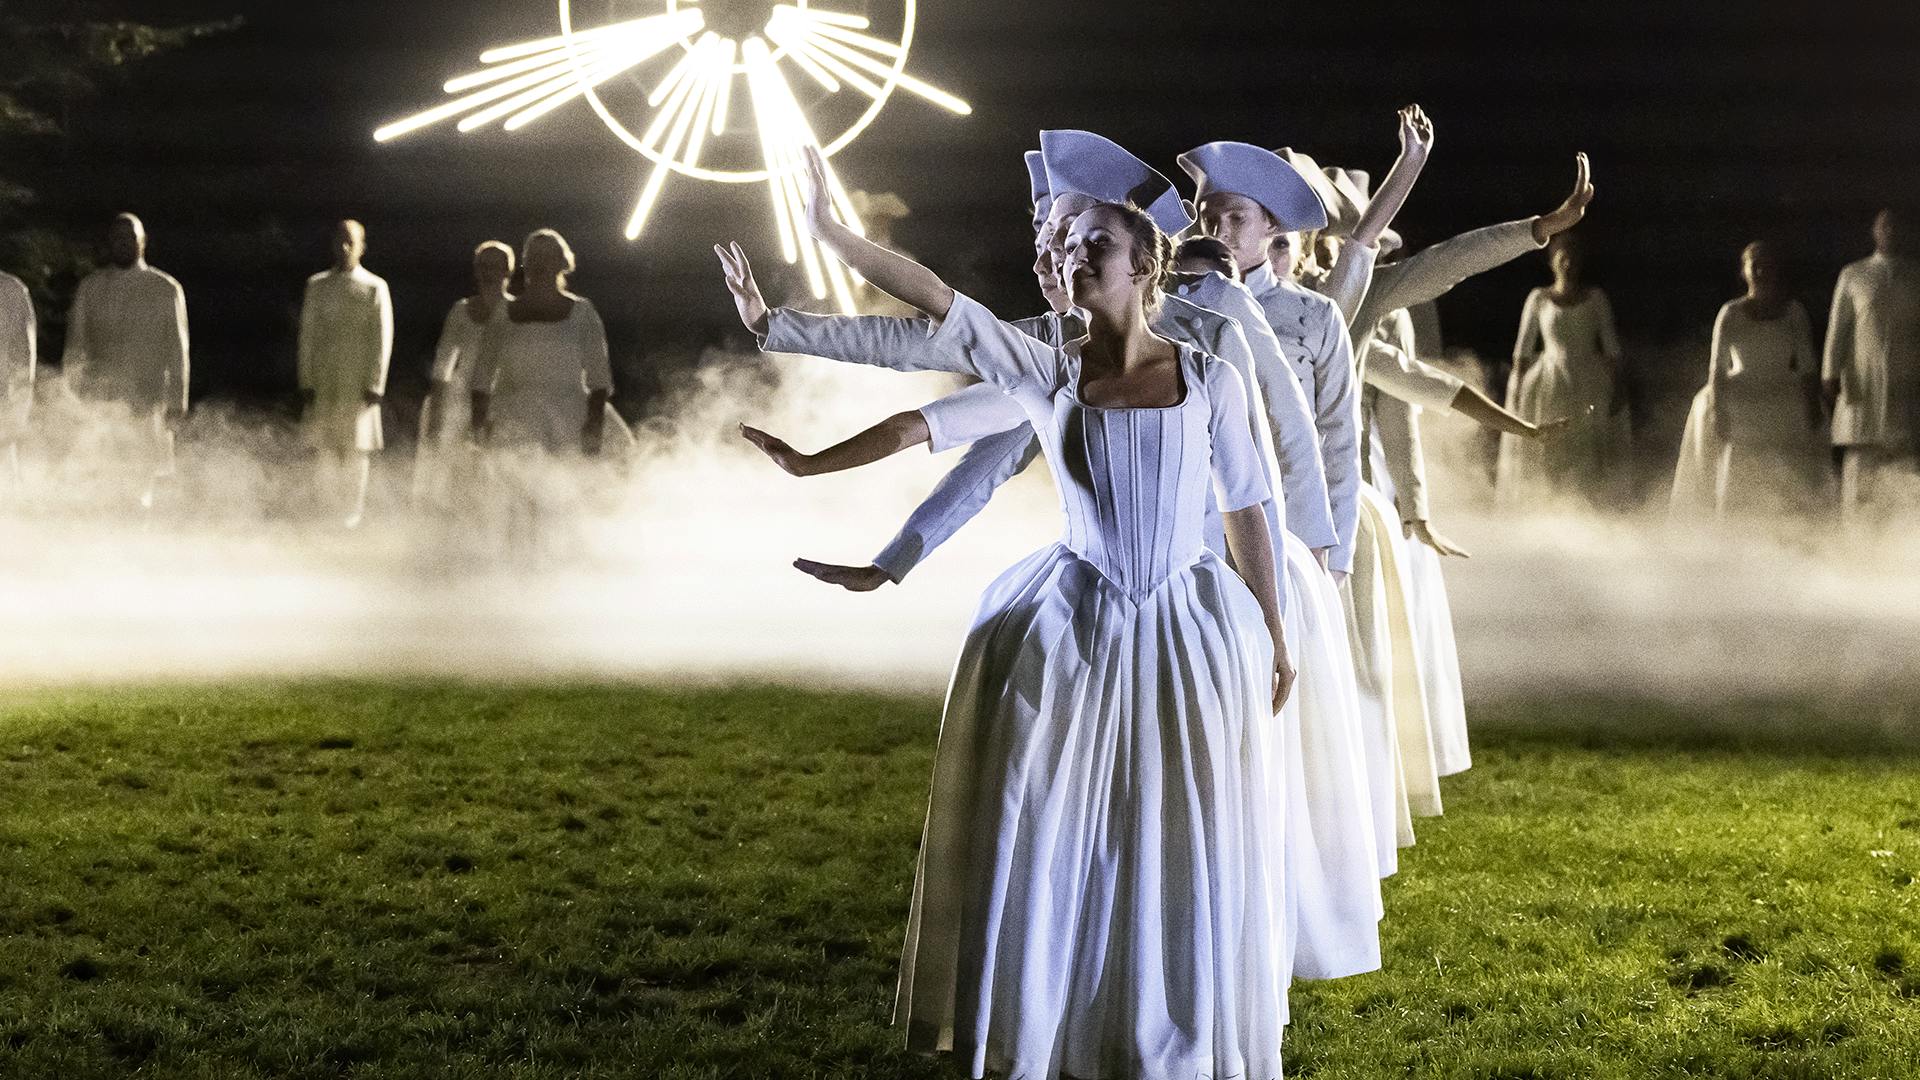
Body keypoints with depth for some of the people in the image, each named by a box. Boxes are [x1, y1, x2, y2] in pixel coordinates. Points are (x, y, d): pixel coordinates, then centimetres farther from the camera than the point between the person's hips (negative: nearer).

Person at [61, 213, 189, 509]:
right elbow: (75, 344, 11)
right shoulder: (91, 288, 8)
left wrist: (176, 401, 0)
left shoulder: (166, 290, 5)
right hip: (99, 398, 1)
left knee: (142, 474, -4)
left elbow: (176, 349, 6)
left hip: (146, 401, -1)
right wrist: (70, 394, 4)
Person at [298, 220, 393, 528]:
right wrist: (306, 381, 2)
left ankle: (354, 513, 7)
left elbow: (382, 339, -1)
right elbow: (307, 335, 8)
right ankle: (328, 511, 10)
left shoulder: (375, 288, 1)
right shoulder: (317, 286, 8)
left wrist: (375, 384, -7)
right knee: (327, 448, 3)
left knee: (357, 448, 0)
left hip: (359, 383, -2)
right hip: (324, 382, 2)